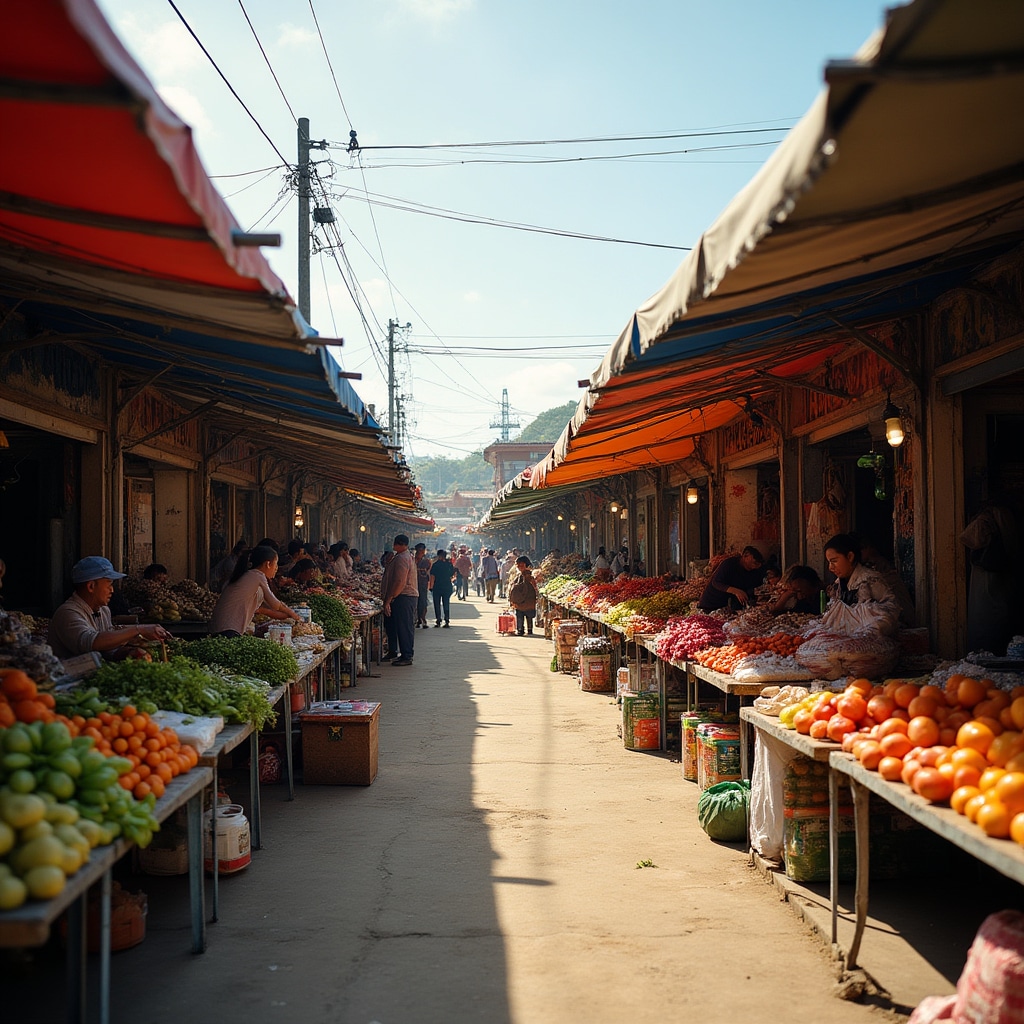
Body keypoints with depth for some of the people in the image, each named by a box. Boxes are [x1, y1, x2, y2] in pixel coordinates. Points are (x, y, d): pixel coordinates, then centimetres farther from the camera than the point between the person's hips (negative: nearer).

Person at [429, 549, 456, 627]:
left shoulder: (435, 564, -9)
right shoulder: (449, 564, -2)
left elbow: (432, 577, -9)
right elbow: (454, 574, 5)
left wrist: (431, 587, -4)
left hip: (437, 588, -2)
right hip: (447, 588, 2)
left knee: (437, 605, 6)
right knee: (446, 604, 7)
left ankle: (438, 621, 4)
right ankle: (447, 621, 1)